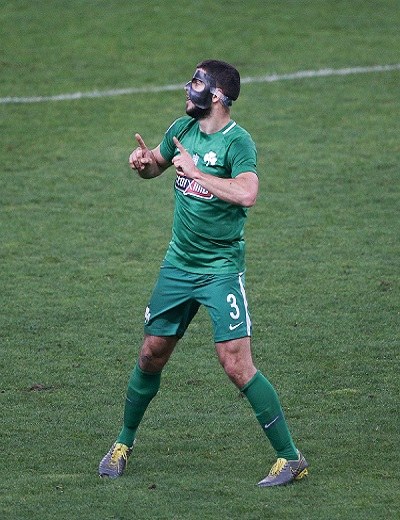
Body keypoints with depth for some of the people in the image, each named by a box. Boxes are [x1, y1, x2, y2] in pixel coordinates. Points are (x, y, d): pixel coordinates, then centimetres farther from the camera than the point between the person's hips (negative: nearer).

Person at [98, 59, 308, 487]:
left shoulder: (237, 142, -17)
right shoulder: (182, 129, 5)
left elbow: (247, 194, -34)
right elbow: (156, 166, 24)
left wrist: (194, 171, -27)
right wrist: (143, 162, 0)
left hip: (221, 268, -6)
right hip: (178, 264, 7)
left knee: (236, 364, -14)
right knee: (152, 355, 13)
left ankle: (290, 458, -6)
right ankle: (124, 443, 31)